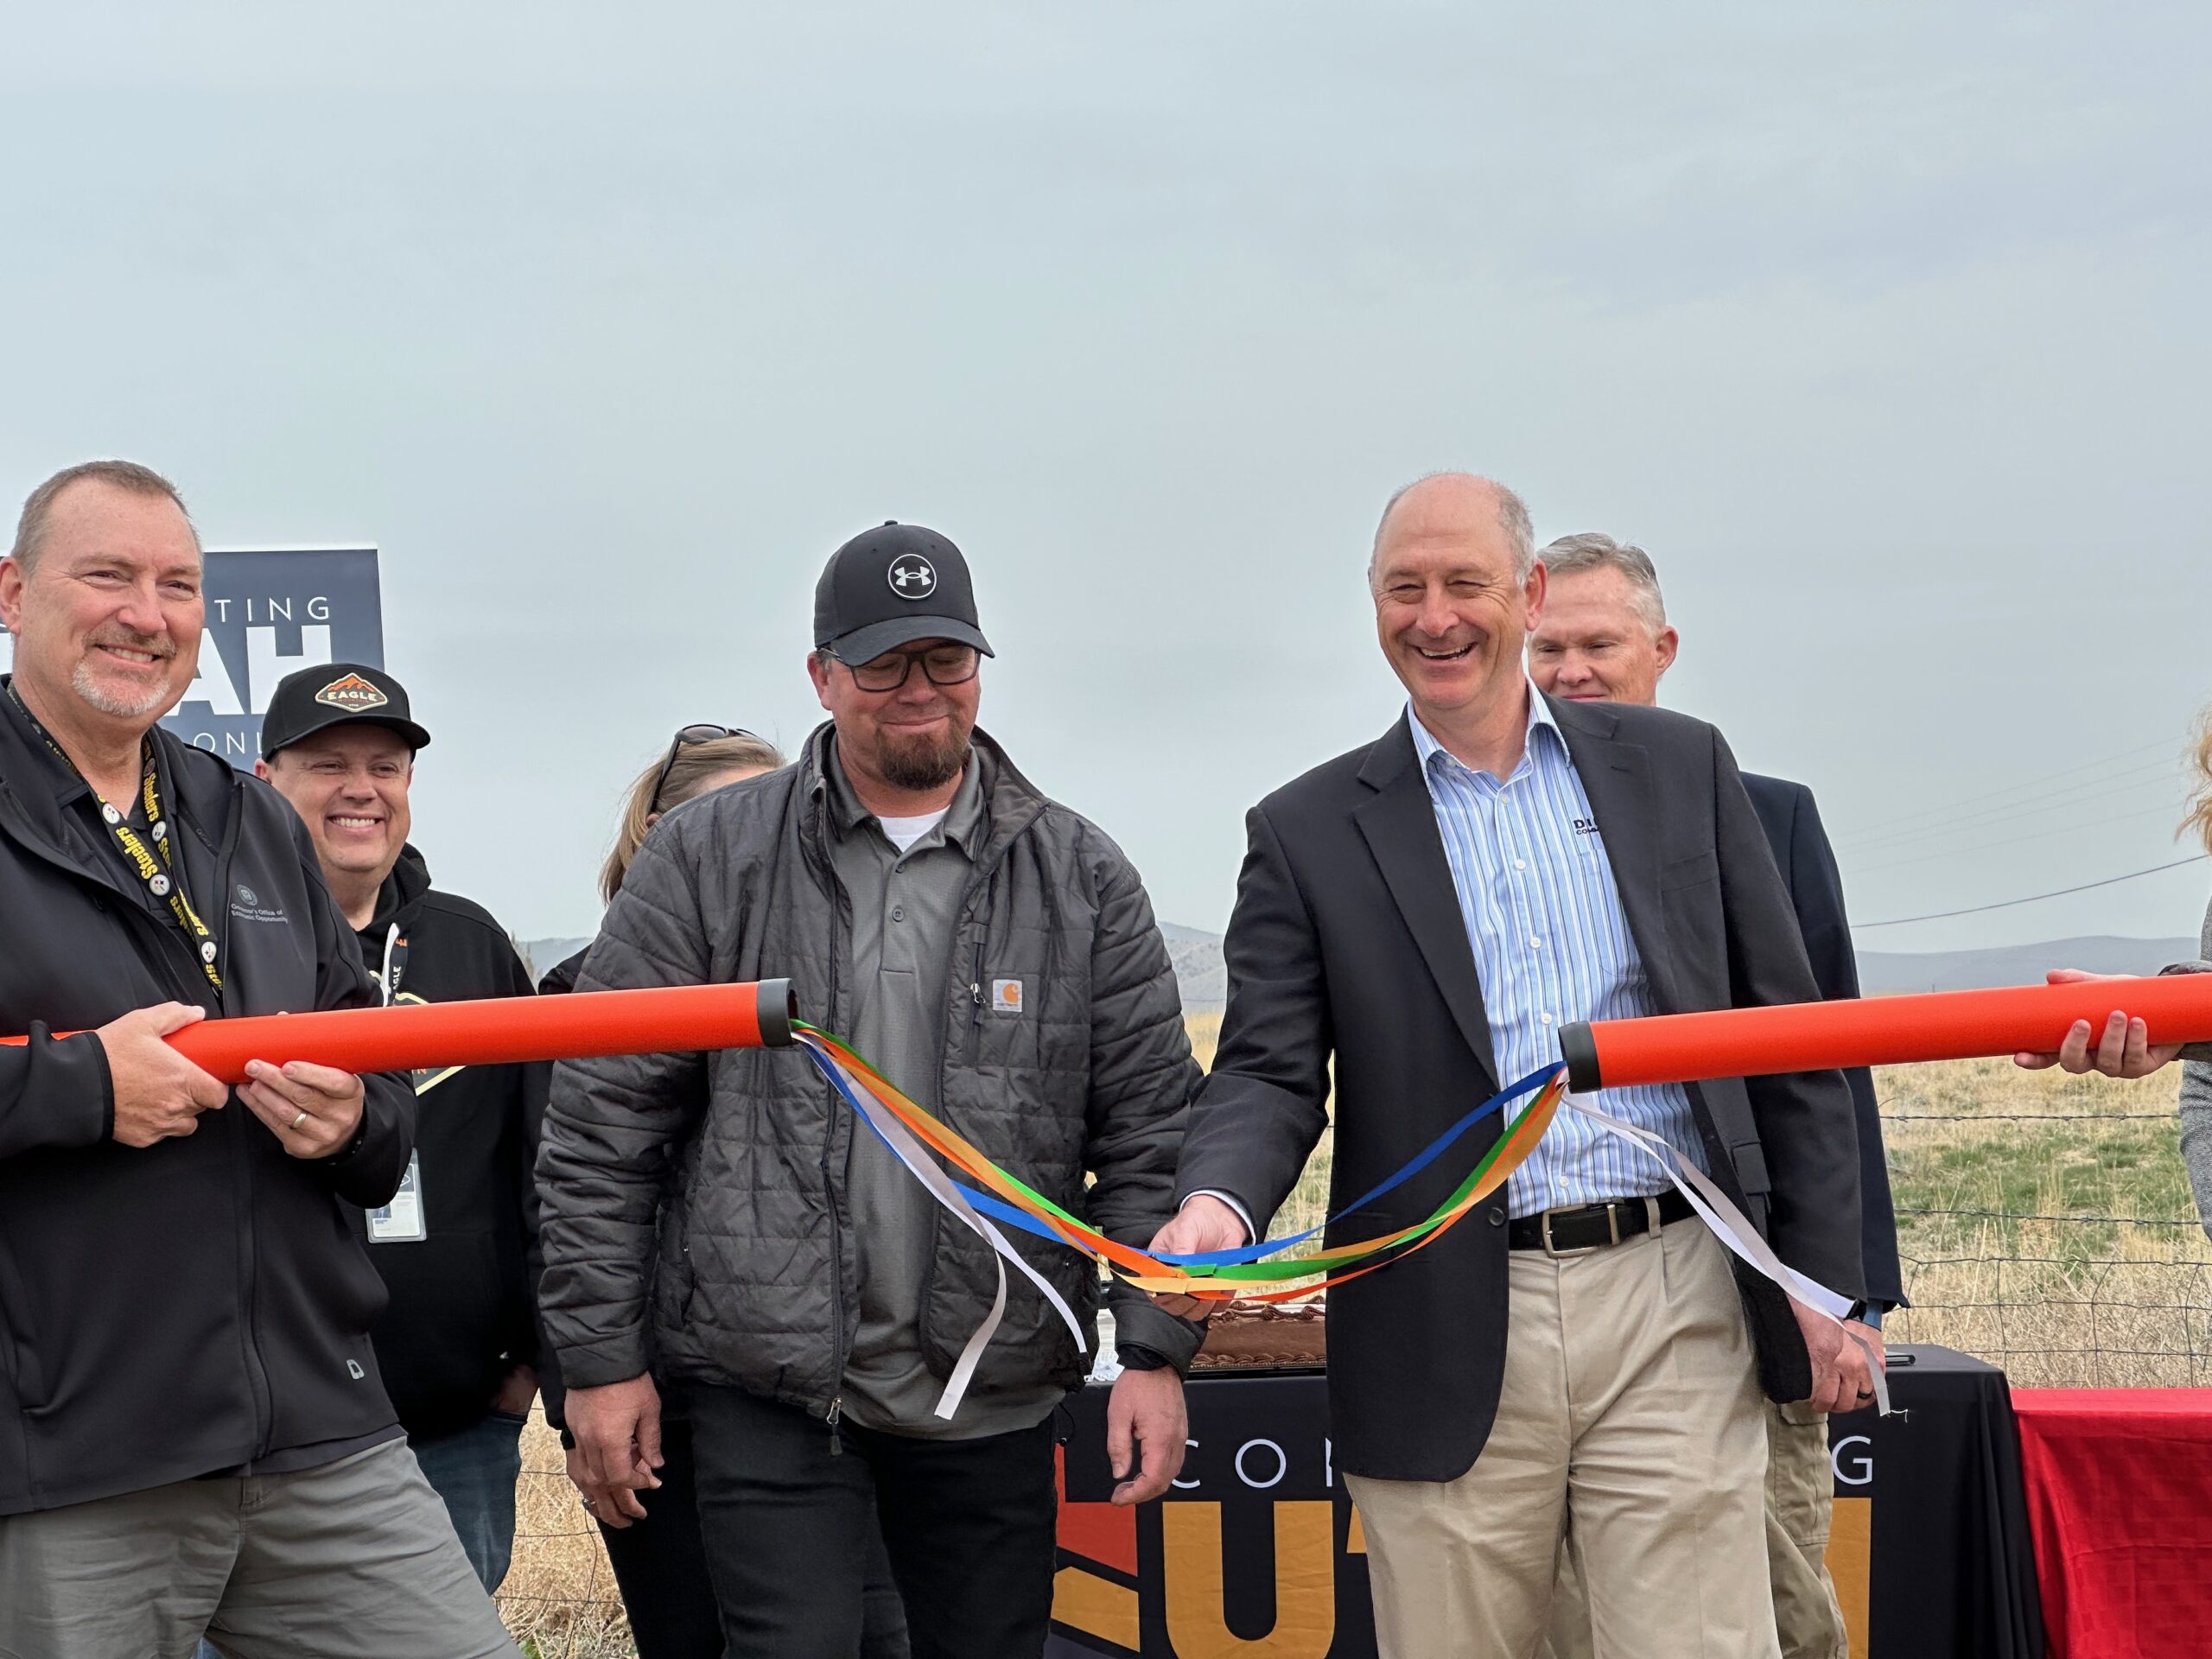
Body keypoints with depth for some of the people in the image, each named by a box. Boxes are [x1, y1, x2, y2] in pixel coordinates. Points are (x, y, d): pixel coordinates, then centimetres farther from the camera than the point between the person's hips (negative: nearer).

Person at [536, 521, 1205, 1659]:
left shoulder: (1082, 880, 5)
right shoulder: (706, 861, 0)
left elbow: (1151, 1130, 5)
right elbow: (603, 1129, 0)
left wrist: (1155, 1350, -3)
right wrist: (601, 1360, -3)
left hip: (993, 1395, 2)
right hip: (768, 1392, -2)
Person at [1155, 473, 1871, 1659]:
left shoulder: (1678, 769, 9)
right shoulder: (1309, 832, 6)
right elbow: (1269, 1069, 0)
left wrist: (1826, 1284, 6)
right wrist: (1218, 1204, -22)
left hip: (1674, 1308, 1)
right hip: (1449, 1348, 0)